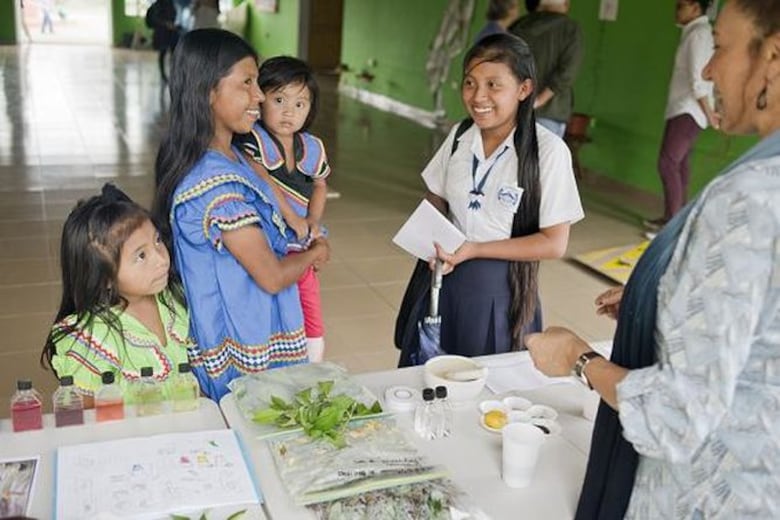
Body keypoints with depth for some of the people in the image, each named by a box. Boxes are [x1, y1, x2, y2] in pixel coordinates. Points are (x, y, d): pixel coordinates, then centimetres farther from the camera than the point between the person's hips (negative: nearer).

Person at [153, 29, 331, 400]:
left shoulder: (226, 157, 3)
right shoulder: (216, 183, -27)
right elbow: (272, 277, -22)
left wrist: (304, 247, 0)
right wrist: (317, 252, -4)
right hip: (246, 357, -9)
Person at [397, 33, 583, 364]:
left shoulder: (548, 150, -16)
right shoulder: (460, 136, -1)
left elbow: (554, 243, -14)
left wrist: (473, 250, -18)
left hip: (500, 288, -4)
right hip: (444, 278, 4)